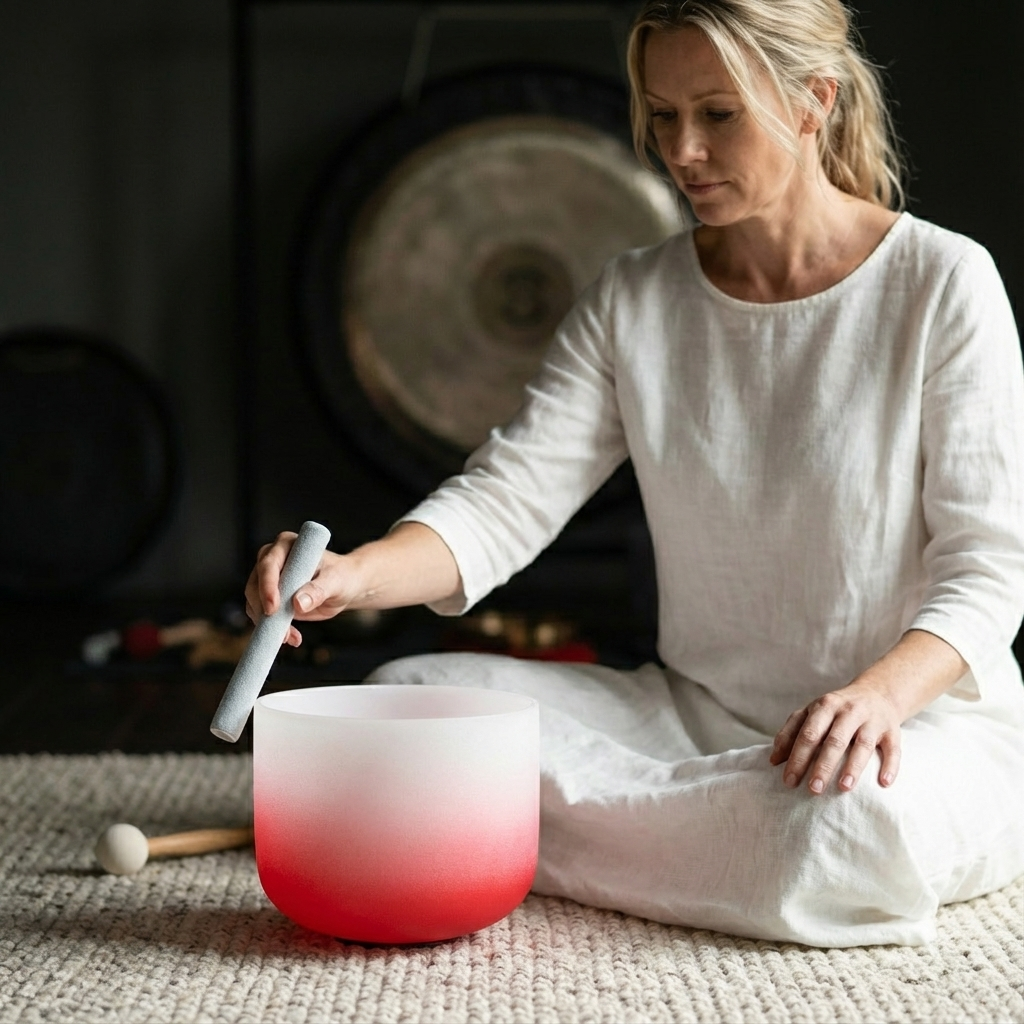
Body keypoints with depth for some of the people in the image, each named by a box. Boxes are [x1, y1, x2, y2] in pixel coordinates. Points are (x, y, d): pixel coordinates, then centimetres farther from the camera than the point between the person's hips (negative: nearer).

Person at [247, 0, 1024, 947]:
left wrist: (880, 695, -31)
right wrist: (355, 573, -27)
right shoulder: (633, 300, 4)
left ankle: (541, 824, -14)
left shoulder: (941, 282, -9)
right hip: (697, 715, 4)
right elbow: (508, 497, -6)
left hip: (923, 718, -3)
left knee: (853, 827, -40)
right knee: (400, 696, -15)